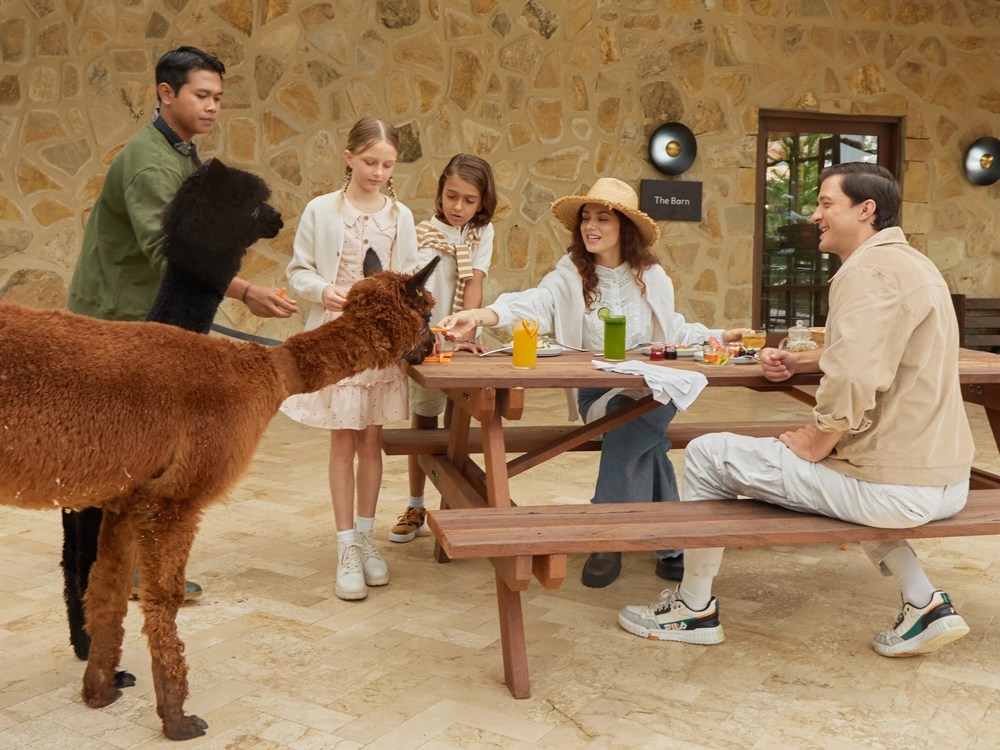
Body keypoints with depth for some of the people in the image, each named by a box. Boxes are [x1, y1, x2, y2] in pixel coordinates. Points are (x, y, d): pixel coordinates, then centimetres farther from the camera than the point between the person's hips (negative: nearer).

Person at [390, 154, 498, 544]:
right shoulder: (423, 234, -5)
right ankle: (416, 507, 18)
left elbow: (474, 285, -9)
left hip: (459, 340, 1)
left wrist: (464, 334, -21)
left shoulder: (482, 232, 0)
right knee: (423, 420, 7)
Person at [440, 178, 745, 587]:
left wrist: (719, 337, 4)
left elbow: (674, 331, 18)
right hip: (595, 389, -1)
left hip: (652, 388, 1)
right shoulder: (571, 274, 0)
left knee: (625, 432, -32)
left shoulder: (652, 276, 8)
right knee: (646, 442, -29)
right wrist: (479, 315, -39)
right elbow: (533, 303, -20)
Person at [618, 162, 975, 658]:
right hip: (945, 481, 10)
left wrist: (802, 449, -11)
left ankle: (694, 609, 16)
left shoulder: (867, 271, -17)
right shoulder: (912, 264, 15)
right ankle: (925, 603, 24)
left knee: (706, 456, -1)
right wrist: (798, 362, 10)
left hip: (892, 487, -10)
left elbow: (850, 392, -27)